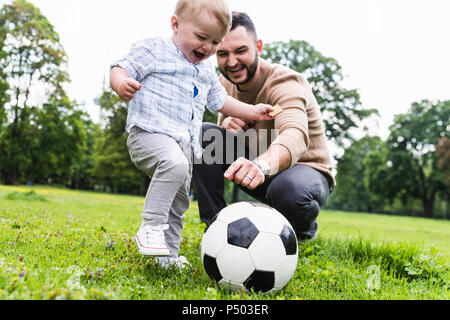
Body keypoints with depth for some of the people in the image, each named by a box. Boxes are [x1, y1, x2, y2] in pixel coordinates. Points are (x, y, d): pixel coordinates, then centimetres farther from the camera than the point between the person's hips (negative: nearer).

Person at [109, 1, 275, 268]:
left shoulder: (207, 71, 21)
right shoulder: (153, 50, 0)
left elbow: (220, 101, 32)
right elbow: (121, 69, -6)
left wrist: (252, 111, 28)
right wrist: (121, 83, -30)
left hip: (186, 144, 8)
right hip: (150, 133, -7)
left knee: (179, 201, 11)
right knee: (174, 163, -37)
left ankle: (168, 255, 26)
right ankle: (150, 227, -26)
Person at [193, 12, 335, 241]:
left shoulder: (284, 83, -24)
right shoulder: (226, 84, -2)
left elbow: (296, 135, -44)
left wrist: (263, 164, -67)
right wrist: (227, 123, -17)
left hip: (305, 169, -5)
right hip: (260, 170, 6)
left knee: (288, 190, -42)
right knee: (203, 134, -13)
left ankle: (304, 229, -2)